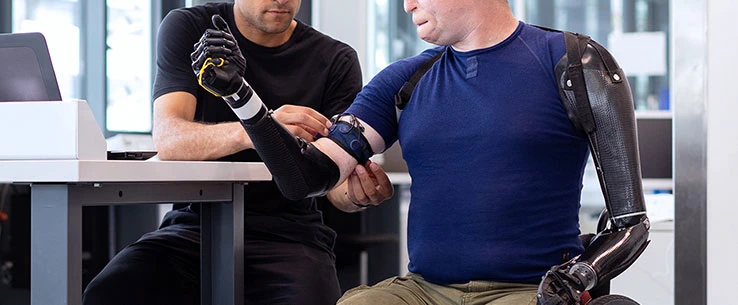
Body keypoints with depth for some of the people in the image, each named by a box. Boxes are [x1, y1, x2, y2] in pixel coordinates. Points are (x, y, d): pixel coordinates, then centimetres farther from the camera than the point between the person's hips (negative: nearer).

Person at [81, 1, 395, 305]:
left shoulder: (336, 60, 2)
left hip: (288, 232, 0)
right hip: (196, 222, 1)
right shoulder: (187, 29, 1)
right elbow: (167, 138, -15)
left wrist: (355, 193, -31)